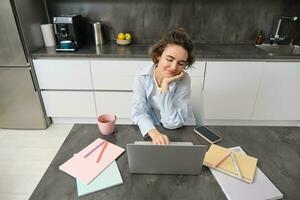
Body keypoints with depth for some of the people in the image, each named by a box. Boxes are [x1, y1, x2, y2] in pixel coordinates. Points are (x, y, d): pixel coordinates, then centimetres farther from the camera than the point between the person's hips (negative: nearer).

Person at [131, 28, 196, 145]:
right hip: (150, 132, 1)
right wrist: (154, 132, -37)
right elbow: (138, 112, -19)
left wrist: (165, 85, -25)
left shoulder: (184, 80, -16)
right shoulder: (142, 75, -12)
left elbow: (172, 123, -19)